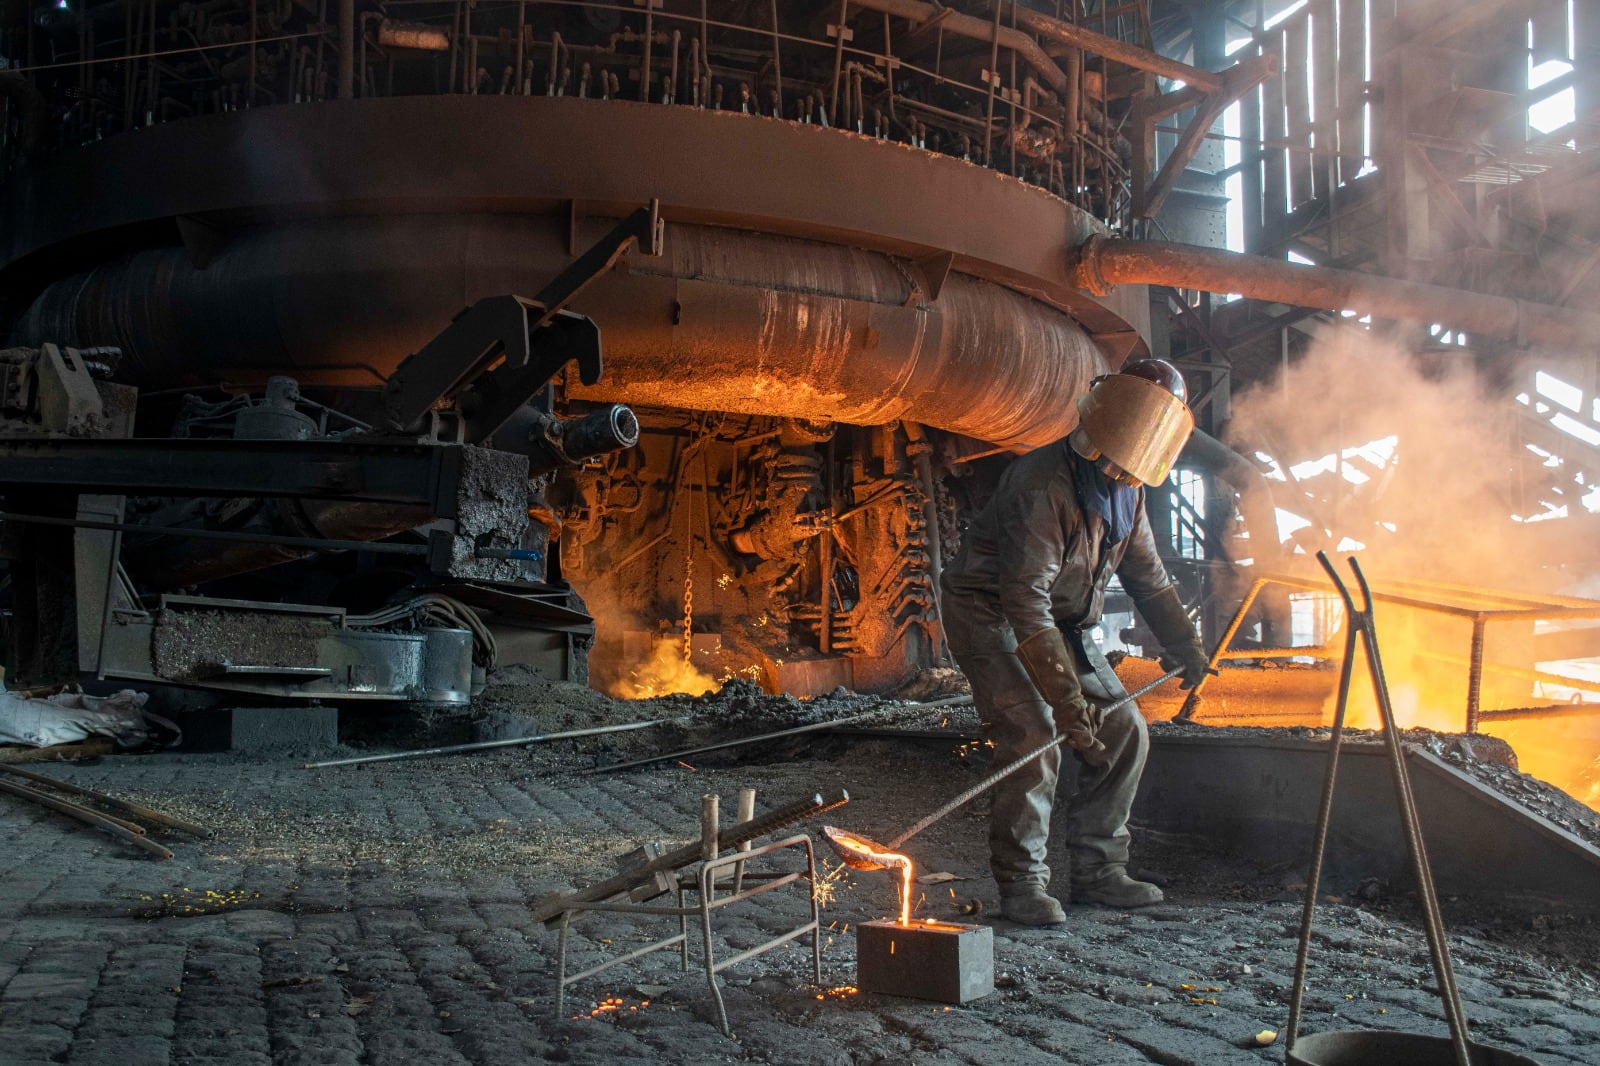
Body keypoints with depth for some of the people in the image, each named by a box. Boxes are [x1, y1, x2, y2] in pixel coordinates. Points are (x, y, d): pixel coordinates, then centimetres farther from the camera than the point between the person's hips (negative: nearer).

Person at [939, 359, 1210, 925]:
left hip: (1061, 622, 9)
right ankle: (1021, 883, -9)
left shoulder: (1126, 490, 0)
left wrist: (1184, 644, 10)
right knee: (1035, 739, -22)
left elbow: (1146, 575, 17)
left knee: (1123, 730, 3)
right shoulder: (1045, 485, -28)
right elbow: (1024, 599, -34)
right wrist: (1065, 698, -38)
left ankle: (1097, 869, 12)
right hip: (990, 611, -8)